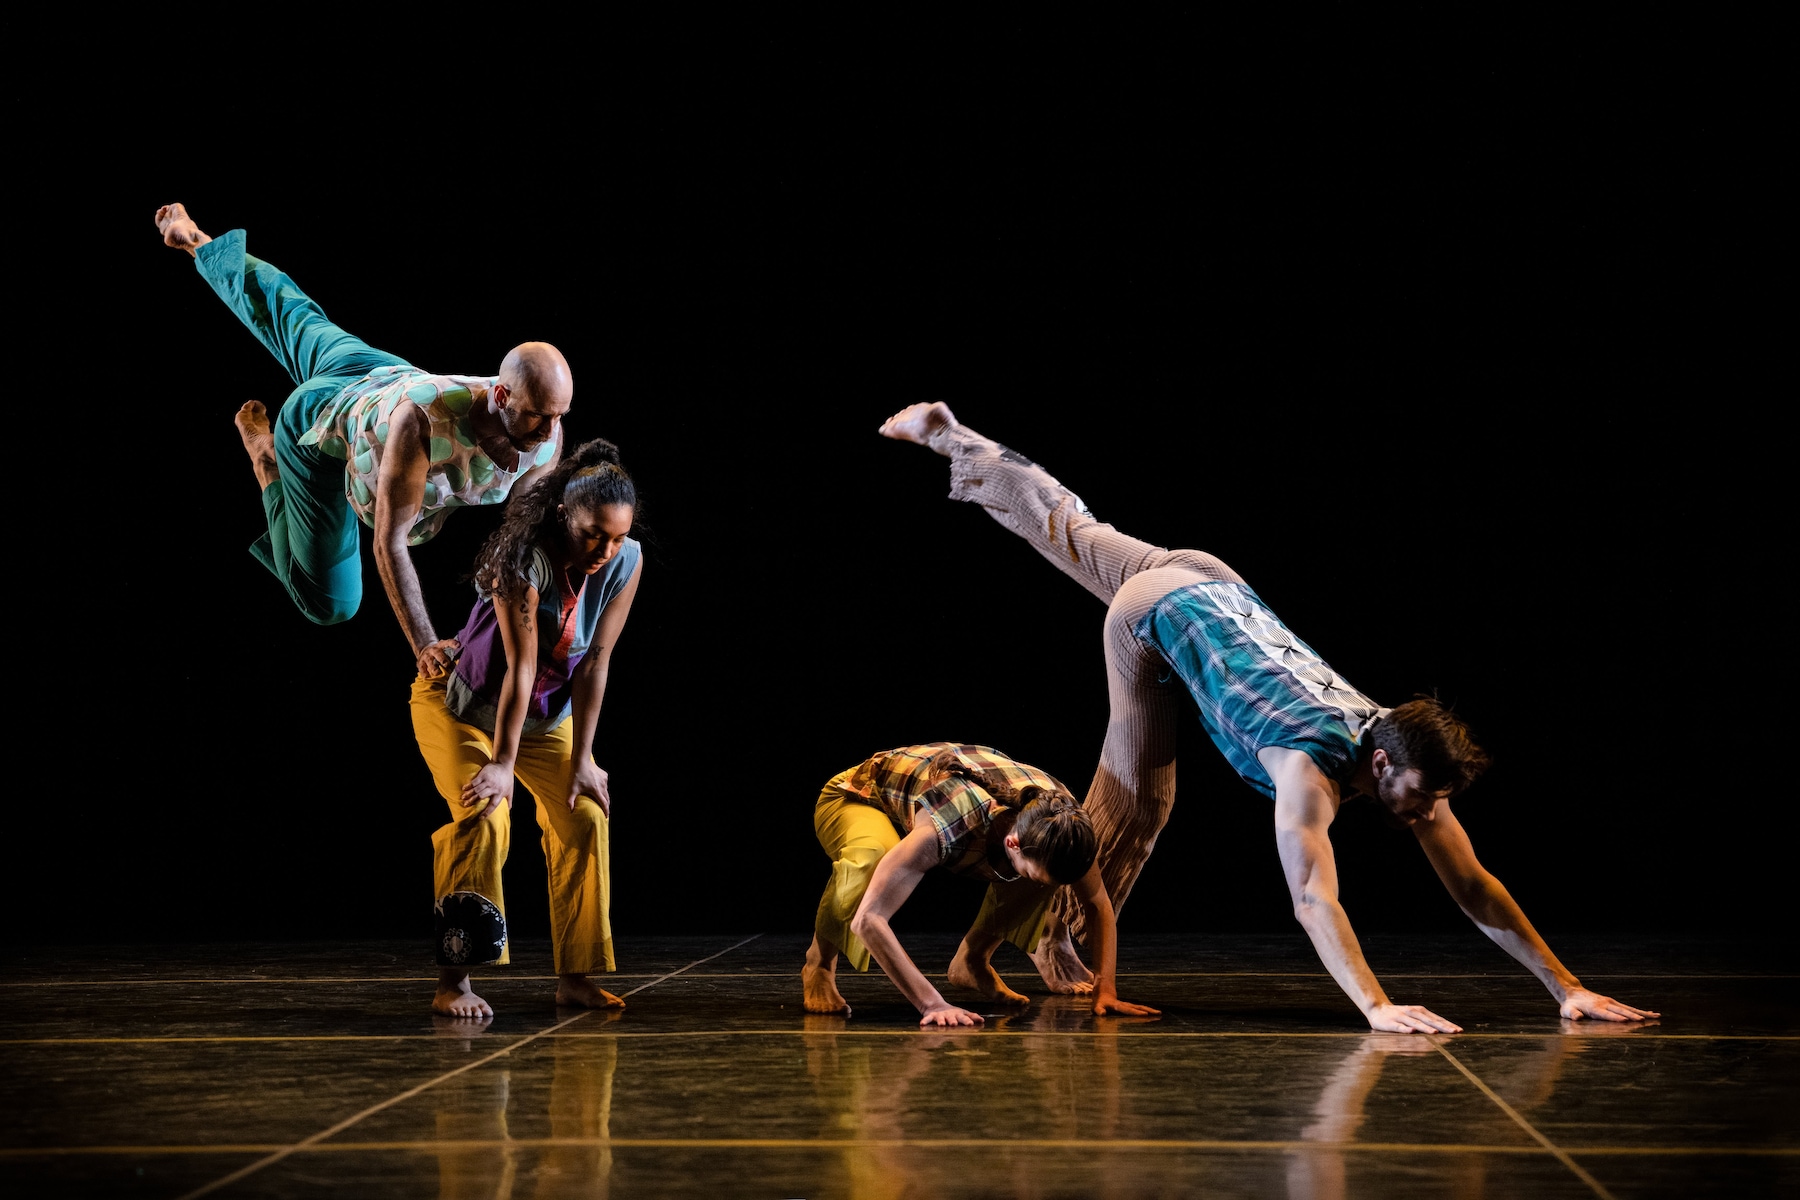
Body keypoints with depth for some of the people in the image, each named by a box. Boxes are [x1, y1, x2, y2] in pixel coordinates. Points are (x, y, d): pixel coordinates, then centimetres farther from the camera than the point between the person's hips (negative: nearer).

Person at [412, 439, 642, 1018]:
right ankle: (453, 981, -19)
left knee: (585, 816, -6)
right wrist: (503, 763, -29)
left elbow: (595, 664, -18)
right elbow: (521, 667, -33)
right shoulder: (524, 559, -33)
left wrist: (581, 761, -17)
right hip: (460, 702, -5)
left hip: (546, 711, 5)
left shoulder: (626, 562, -21)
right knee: (483, 815, -22)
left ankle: (574, 976, 3)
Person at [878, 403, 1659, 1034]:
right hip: (1160, 611, -6)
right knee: (1135, 799, -4)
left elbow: (1475, 888, -18)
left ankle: (948, 437, 42)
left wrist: (1567, 988, -23)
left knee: (1072, 531, 24)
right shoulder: (1312, 769, -38)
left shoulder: (1409, 762, -20)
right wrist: (1375, 1008, -57)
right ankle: (1060, 943, 12)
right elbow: (1312, 898, -48)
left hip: (1216, 593, 6)